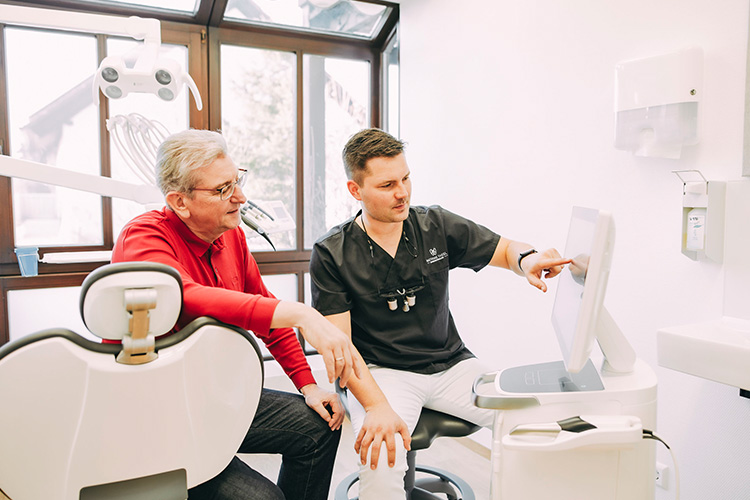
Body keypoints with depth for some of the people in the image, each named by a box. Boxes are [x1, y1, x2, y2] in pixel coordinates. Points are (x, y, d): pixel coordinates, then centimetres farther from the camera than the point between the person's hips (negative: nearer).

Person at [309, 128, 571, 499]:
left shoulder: (436, 226, 3)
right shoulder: (331, 254, -6)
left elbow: (506, 250, 12)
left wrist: (528, 260, -14)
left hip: (452, 364, 4)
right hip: (382, 372, -3)